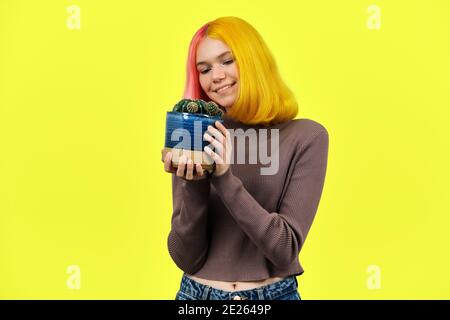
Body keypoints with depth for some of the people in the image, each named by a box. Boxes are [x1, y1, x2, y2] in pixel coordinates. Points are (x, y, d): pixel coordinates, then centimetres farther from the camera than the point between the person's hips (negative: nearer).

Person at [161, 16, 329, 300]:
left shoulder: (306, 137, -10)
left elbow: (285, 250, -16)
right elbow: (186, 258, -7)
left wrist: (224, 179, -24)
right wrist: (194, 185, -21)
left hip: (274, 294, -2)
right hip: (197, 293, 2)